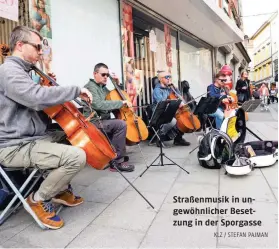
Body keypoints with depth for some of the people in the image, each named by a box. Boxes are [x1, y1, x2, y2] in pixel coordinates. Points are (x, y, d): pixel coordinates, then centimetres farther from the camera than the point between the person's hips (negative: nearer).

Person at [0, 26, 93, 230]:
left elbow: (34, 101, 23)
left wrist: (49, 87, 8)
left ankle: (62, 190, 21)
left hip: (32, 137, 11)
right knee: (77, 156, -25)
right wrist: (77, 90, -22)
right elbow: (38, 97, -32)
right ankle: (40, 199, -1)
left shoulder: (20, 71, 17)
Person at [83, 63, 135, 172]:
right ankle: (118, 161, -20)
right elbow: (98, 105, -28)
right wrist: (122, 102, -27)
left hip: (104, 120, 10)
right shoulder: (90, 87, -11)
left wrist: (117, 83, 13)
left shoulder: (103, 87, 17)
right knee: (121, 124, -28)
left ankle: (117, 156, 16)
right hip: (95, 122, -10)